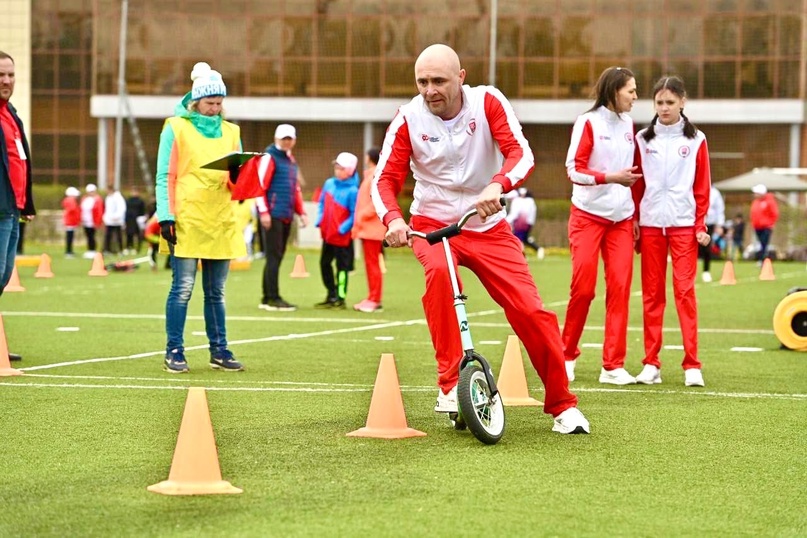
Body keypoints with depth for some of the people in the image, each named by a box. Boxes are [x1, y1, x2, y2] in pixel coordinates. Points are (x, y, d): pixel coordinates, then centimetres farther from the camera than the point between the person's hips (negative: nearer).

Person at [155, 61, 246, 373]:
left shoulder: (230, 132, 15)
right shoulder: (176, 127, 3)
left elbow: (239, 176, 17)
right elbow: (165, 176, -1)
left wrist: (239, 177, -8)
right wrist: (165, 216, -11)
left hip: (221, 222, 4)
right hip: (187, 221, -4)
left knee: (216, 291, 9)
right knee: (183, 287, -6)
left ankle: (219, 350, 14)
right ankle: (174, 351, -1)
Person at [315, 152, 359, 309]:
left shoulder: (352, 191, -16)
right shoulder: (329, 184, 4)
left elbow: (355, 214, -16)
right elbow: (322, 203, 15)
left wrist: (343, 228, -20)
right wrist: (320, 221, 4)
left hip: (342, 236, -8)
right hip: (327, 234, 8)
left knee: (342, 267, 2)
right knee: (324, 263, 15)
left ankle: (340, 298, 11)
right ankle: (331, 296, 27)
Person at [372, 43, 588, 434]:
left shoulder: (488, 102, -10)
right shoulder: (409, 118, -9)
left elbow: (520, 154, -21)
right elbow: (386, 178, -9)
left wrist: (497, 186, -42)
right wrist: (393, 219, -31)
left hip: (488, 227, 1)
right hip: (432, 223, -1)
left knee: (530, 311, -10)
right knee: (438, 271, -36)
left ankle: (562, 405, 9)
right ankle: (450, 383, -29)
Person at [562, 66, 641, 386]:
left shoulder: (628, 124, 12)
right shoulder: (588, 123, -6)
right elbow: (574, 169, -10)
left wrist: (636, 216, 17)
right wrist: (610, 177, -22)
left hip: (621, 219, 5)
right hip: (588, 215, -5)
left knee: (620, 286, -3)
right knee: (583, 287, -4)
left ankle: (613, 365, -1)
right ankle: (567, 354, 14)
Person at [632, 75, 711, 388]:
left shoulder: (695, 139, 4)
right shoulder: (643, 139, 8)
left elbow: (703, 186, 4)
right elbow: (636, 184, 9)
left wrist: (701, 224, -2)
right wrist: (634, 221, 3)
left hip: (684, 224, -2)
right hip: (650, 224, 2)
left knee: (685, 290, -6)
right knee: (652, 293, 3)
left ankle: (692, 365, -5)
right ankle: (651, 363, 6)